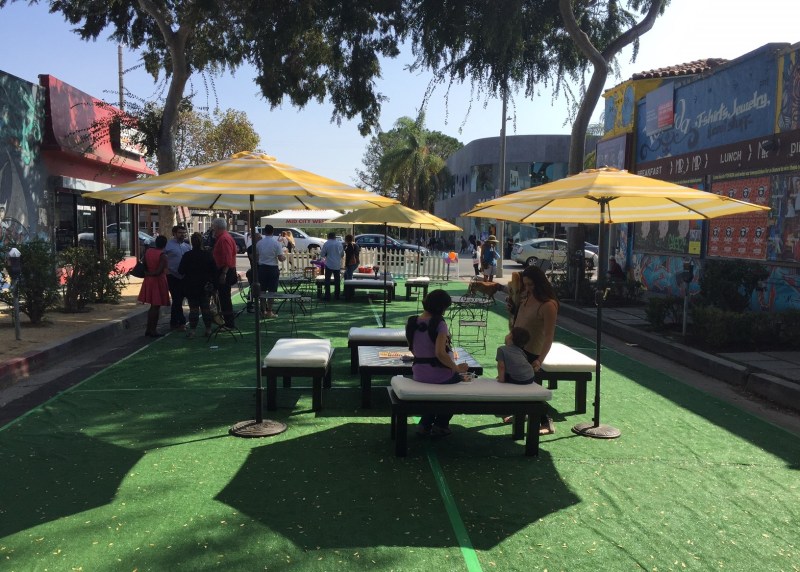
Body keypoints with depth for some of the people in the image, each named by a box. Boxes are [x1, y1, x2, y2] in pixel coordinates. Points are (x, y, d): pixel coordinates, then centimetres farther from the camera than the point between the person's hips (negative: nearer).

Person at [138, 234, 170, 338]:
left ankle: (148, 329, 21)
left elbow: (144, 266, 7)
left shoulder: (147, 251, 3)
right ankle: (153, 330, 6)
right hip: (158, 281, -7)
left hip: (148, 281, 7)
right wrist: (150, 274, -8)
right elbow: (159, 271, -21)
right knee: (156, 307, 2)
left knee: (152, 306, 17)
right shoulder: (162, 256, -17)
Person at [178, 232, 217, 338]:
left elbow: (181, 270, -7)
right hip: (205, 286, 2)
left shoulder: (187, 255, -10)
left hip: (191, 286, -2)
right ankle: (208, 329, 12)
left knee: (193, 308, 2)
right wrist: (212, 283, 8)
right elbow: (214, 270, -2)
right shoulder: (207, 255, -4)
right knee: (206, 307, 10)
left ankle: (192, 330, 1)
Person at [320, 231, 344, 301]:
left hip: (329, 265, -3)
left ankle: (327, 297, -2)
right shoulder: (339, 243, 2)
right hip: (337, 265, 4)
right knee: (337, 280, 14)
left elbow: (322, 254, -5)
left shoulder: (326, 244, -8)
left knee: (327, 280, 2)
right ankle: (337, 296, 20)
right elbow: (342, 254, 11)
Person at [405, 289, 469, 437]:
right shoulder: (439, 323, -20)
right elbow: (440, 353, -27)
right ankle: (440, 425, 30)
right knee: (460, 380, 28)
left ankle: (425, 424, 33)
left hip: (418, 373, 6)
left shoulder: (411, 323, -1)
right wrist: (457, 368, -15)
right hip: (439, 374, -6)